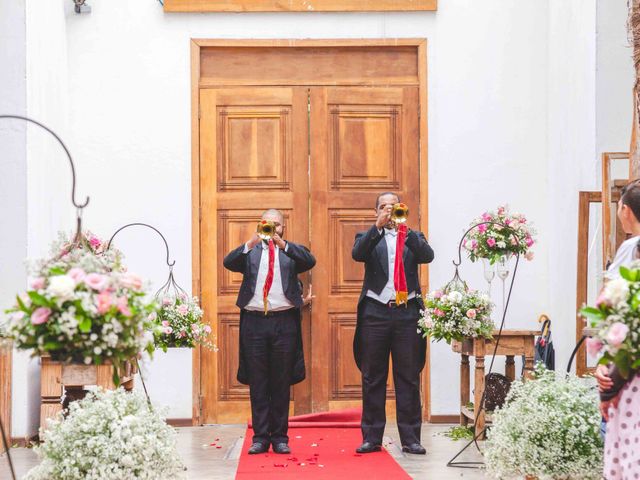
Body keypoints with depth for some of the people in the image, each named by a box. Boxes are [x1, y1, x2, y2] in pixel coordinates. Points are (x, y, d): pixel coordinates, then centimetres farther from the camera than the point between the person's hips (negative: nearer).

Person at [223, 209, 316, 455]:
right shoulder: (249, 252, 12)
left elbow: (310, 261, -10)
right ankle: (260, 437, 8)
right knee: (257, 384, 4)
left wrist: (283, 245, -21)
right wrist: (250, 244, -21)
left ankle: (280, 437, 11)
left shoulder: (292, 251, 10)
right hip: (254, 322, 0)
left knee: (282, 383, 5)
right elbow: (228, 263, -6)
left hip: (284, 323, 0)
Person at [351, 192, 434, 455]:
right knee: (372, 378, 4)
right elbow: (357, 254, -12)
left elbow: (427, 255, -7)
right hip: (375, 312, 0)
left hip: (407, 312, 0)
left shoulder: (412, 237, 13)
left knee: (409, 378, 2)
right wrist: (378, 226, -22)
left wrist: (405, 230, -19)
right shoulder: (368, 237, 10)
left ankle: (410, 438, 6)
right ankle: (372, 437, 9)